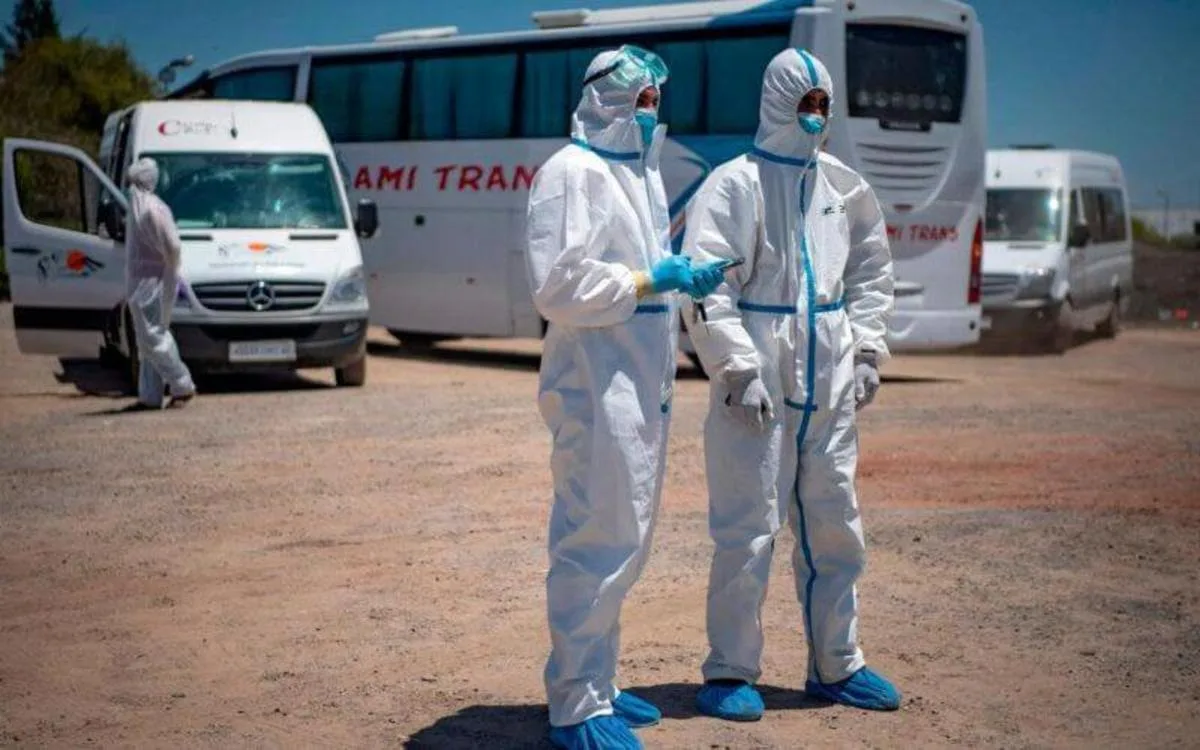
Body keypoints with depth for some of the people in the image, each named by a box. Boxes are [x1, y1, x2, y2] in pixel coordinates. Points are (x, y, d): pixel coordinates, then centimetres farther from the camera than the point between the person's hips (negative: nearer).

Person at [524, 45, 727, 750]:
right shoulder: (572, 173, -11)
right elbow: (559, 287, -18)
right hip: (596, 385, -10)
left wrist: (685, 277, 6)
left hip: (641, 385, 10)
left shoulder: (642, 172, 18)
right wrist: (651, 281, -17)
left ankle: (594, 683, 27)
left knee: (626, 539, 15)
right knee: (598, 541, -8)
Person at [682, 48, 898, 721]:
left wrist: (868, 351, 11)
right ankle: (730, 672, 10)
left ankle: (837, 665, 25)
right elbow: (707, 287, -12)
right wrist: (739, 369, -17)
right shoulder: (735, 185, -7)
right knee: (749, 529, -4)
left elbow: (871, 270, 21)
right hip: (759, 387, -6)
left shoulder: (843, 186, 12)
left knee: (836, 526, 12)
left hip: (830, 386, 6)